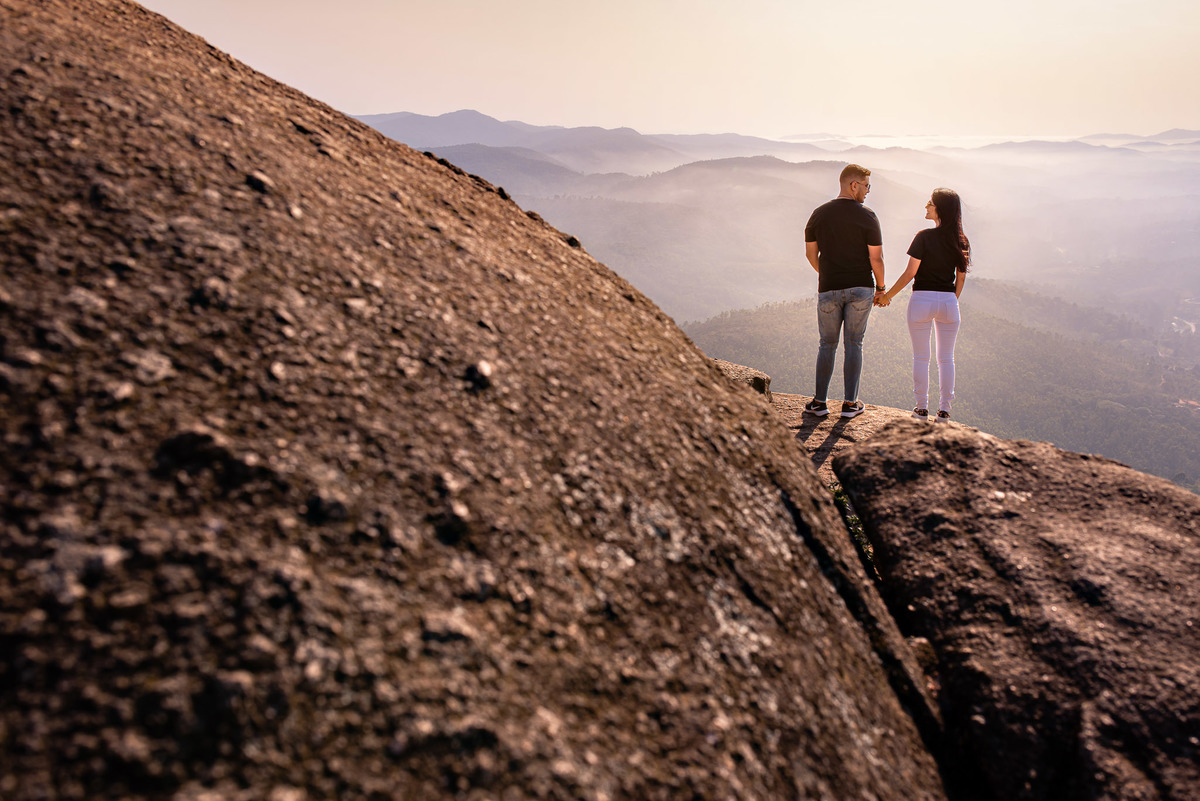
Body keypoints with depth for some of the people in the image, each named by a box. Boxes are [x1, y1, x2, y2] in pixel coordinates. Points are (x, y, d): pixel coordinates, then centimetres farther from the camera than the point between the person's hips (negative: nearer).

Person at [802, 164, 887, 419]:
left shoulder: (819, 214, 3)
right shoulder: (867, 217, -8)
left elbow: (810, 253, 8)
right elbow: (876, 258, -9)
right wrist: (880, 287, 6)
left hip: (829, 289, 2)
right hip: (860, 288, -2)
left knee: (827, 344, 12)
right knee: (854, 344, 7)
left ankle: (820, 402, 11)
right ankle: (850, 403, 9)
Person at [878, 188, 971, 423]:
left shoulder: (924, 237, -10)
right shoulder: (961, 241, 4)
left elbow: (910, 273, -11)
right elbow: (961, 279, 8)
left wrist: (888, 295, 0)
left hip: (922, 299, -4)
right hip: (948, 301, 4)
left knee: (921, 357, 6)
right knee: (946, 358, 10)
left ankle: (922, 408, 9)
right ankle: (944, 410, 12)